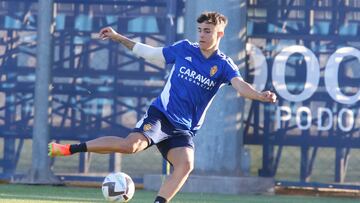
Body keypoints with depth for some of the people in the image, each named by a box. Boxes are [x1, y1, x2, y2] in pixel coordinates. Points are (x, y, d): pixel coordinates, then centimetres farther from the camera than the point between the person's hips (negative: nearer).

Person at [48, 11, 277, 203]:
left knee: (185, 165, -26)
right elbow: (150, 52, 17)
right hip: (161, 114, -1)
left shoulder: (224, 65, -2)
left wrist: (260, 95, -43)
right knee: (132, 144, -27)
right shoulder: (184, 49, 3)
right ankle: (71, 149, -19)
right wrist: (118, 37, 17)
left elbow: (241, 86, -21)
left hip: (184, 129, 1)